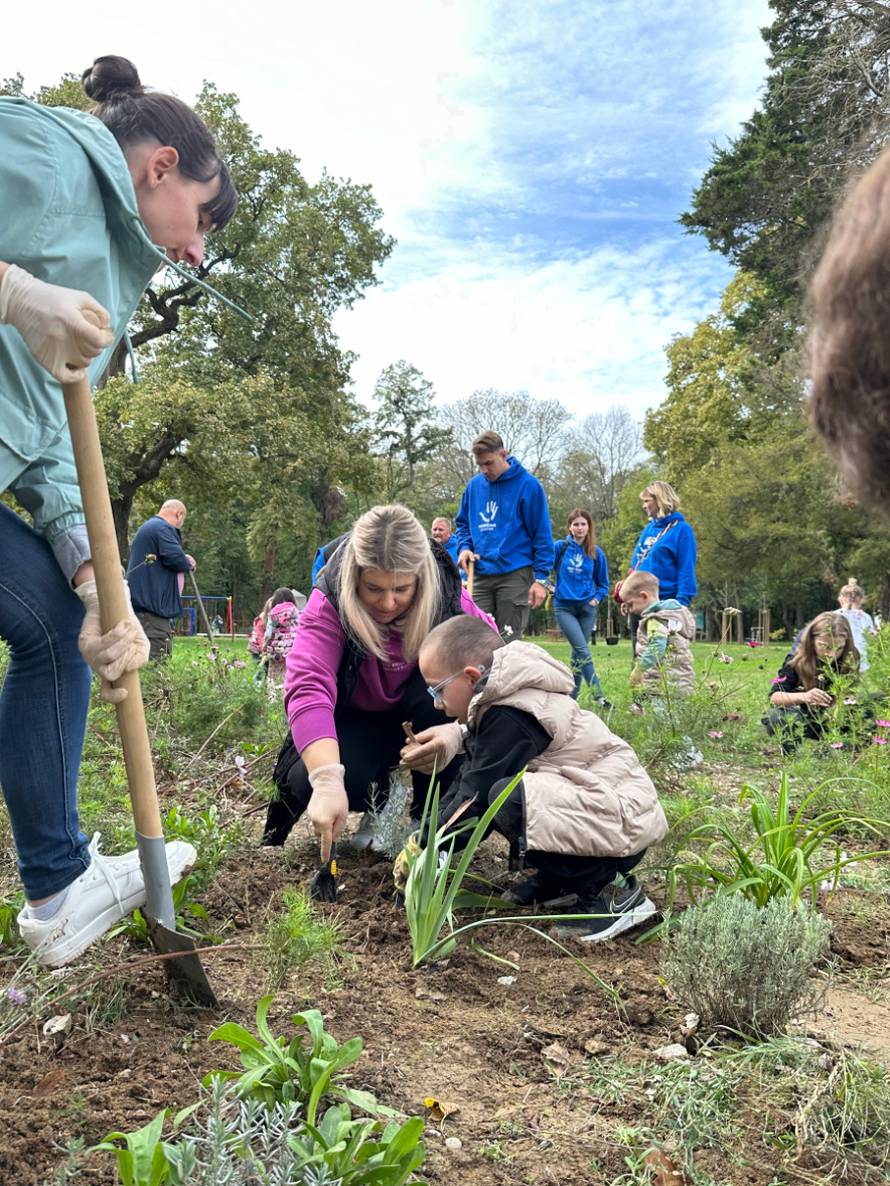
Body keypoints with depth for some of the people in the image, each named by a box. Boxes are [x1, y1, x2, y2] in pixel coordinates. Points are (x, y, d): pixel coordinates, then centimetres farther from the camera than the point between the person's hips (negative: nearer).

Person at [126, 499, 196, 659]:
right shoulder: (163, 528, -11)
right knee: (159, 659, -15)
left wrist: (184, 561, 16)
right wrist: (189, 563, -3)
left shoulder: (147, 527, 24)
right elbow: (174, 557, -23)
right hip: (153, 602, -11)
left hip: (142, 598, 11)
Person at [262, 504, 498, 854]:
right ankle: (380, 802, 6)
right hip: (357, 720, -1)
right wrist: (327, 782, -56)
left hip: (422, 717, 1)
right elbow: (308, 688, -41)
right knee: (309, 780, -30)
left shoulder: (446, 594, -23)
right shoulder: (329, 603, -28)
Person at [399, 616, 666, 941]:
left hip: (623, 820, -10)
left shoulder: (510, 718, -22)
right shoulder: (501, 701, 8)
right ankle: (557, 877, 12)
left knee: (507, 800, -32)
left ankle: (609, 889, -13)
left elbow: (475, 798, -19)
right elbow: (469, 779, 16)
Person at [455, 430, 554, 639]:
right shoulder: (473, 485, 9)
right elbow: (463, 524, 22)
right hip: (480, 576, 5)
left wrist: (541, 578, -10)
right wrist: (464, 547, 1)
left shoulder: (527, 485, -5)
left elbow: (542, 534, -6)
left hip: (515, 575, -5)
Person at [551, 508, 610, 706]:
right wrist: (549, 587, -2)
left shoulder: (596, 553, 4)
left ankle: (571, 697, 15)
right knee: (583, 651, -14)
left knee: (578, 653, 6)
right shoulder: (560, 547, -3)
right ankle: (598, 694, -16)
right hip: (564, 607, -3)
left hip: (587, 608, 3)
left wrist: (597, 598, 0)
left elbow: (603, 583, 14)